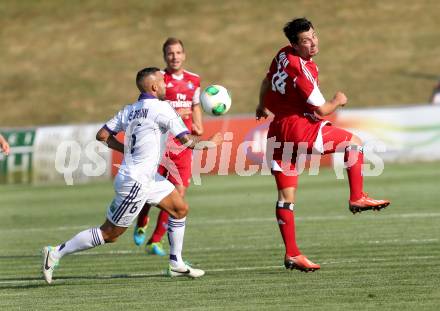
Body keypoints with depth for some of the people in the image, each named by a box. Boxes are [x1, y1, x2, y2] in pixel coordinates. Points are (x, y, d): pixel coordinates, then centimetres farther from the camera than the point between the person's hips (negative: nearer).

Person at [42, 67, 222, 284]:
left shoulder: (130, 110, 7)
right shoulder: (161, 108, -16)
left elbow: (102, 135, 9)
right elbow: (187, 141, -17)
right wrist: (210, 143, 1)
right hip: (135, 183, -10)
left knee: (180, 209, 15)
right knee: (109, 234, -2)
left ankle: (176, 264, 21)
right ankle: (56, 253, 2)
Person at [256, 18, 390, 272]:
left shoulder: (283, 55, 6)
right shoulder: (303, 72, -20)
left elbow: (267, 82, 25)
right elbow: (321, 110, -14)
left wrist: (263, 106, 45)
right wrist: (338, 101, 8)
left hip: (277, 132, 9)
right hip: (300, 130, -9)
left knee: (286, 197, 7)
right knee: (354, 142, 6)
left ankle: (292, 254, 8)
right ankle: (357, 198, 6)